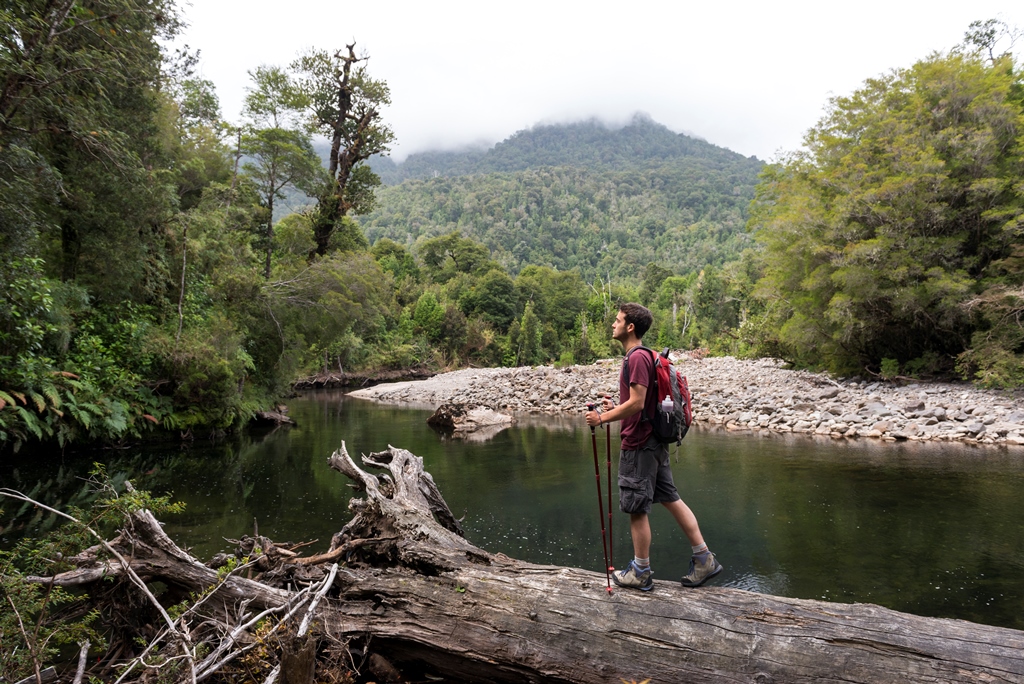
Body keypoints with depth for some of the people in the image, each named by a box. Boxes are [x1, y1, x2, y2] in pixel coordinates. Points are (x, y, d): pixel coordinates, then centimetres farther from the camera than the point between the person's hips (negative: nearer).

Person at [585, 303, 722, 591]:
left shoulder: (637, 357, -18)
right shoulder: (642, 356, 14)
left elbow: (637, 402, -23)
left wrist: (602, 418, -16)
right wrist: (616, 407, 12)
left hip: (638, 445, -10)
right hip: (653, 440, 10)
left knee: (636, 509, 2)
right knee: (670, 499, 14)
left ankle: (641, 572, 16)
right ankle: (704, 559, 20)